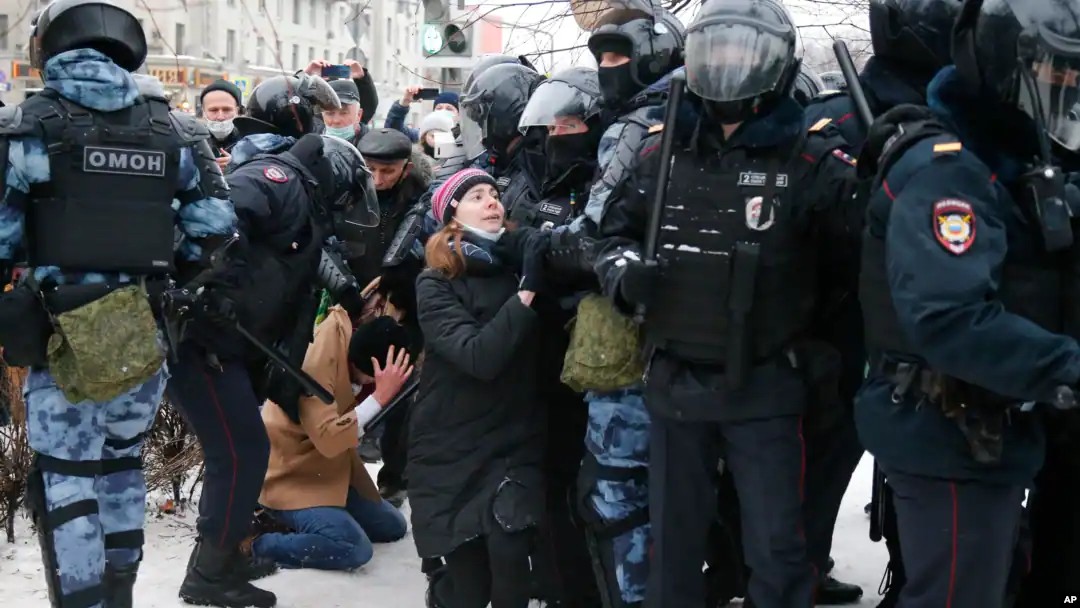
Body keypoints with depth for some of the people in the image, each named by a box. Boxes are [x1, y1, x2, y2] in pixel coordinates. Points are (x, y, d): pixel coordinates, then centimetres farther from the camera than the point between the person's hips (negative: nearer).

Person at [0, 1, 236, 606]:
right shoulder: (171, 129, 4)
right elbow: (216, 223, 5)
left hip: (63, 333, -4)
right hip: (143, 330, 5)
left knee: (64, 479, 2)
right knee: (122, 462, 20)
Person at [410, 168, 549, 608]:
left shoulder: (517, 266, 4)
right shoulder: (436, 285, -6)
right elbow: (478, 356, -22)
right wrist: (526, 290, -27)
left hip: (517, 443, 2)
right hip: (453, 449, -2)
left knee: (509, 563, -22)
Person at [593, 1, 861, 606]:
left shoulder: (810, 159, -10)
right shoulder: (663, 151, 4)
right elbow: (616, 231, 15)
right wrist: (623, 271, -5)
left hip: (764, 389, -4)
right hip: (674, 381, 5)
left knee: (776, 551, 4)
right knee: (674, 541, 19)